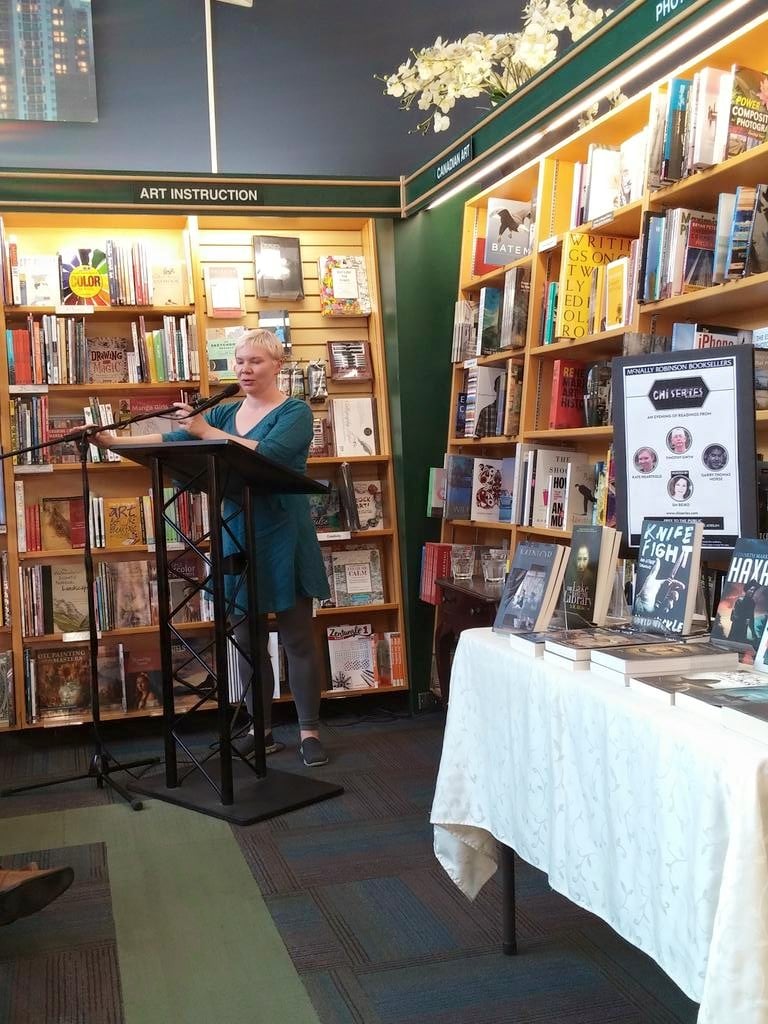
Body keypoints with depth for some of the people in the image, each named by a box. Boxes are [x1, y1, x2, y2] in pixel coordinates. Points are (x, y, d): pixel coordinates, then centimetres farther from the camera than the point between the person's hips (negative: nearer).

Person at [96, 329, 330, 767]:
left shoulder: (296, 412, -5)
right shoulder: (225, 413, 12)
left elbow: (267, 454, -23)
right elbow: (173, 440, 2)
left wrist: (206, 431, -24)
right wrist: (112, 440, -10)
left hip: (283, 539, -5)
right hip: (238, 537, 6)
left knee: (298, 637, 1)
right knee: (247, 639, 9)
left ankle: (310, 731, 11)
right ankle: (262, 730, 20)